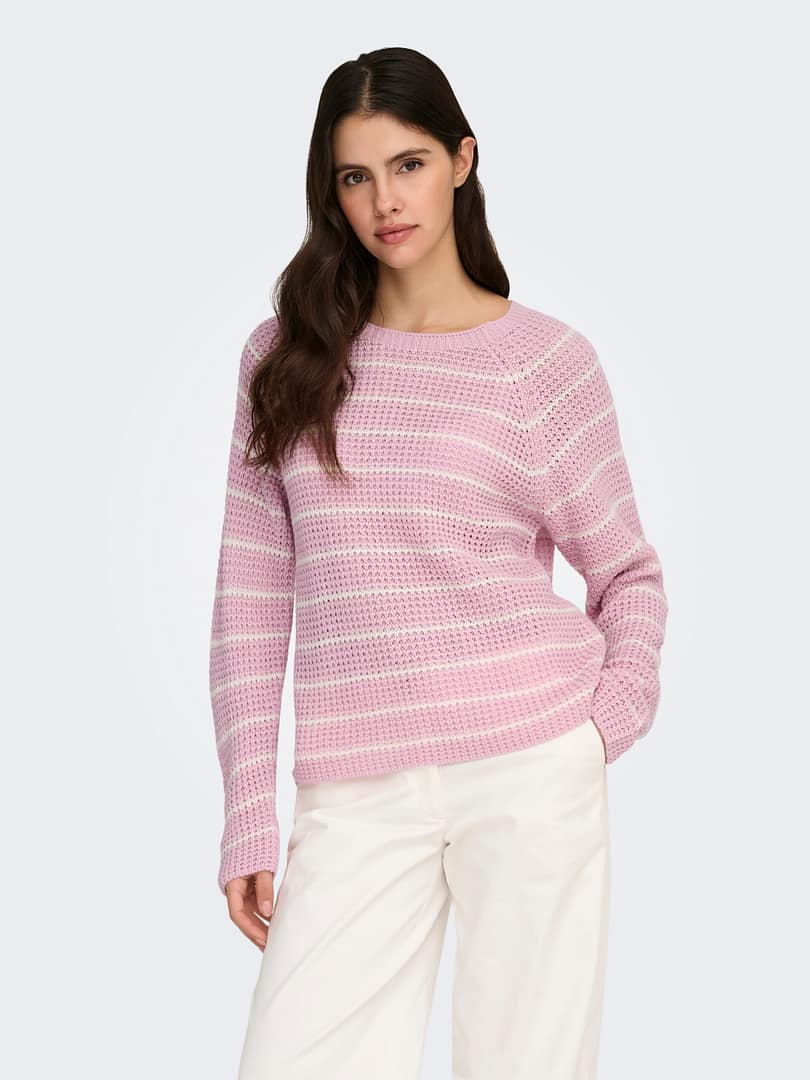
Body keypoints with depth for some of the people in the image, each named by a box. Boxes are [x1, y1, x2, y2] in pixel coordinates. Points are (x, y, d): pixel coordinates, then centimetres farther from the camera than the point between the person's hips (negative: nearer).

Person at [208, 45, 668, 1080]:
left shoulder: (544, 358, 2)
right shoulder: (285, 355, 8)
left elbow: (627, 572, 10)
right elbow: (251, 588, 7)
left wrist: (609, 729, -6)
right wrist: (248, 818, 3)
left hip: (531, 770, -2)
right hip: (357, 791, 2)